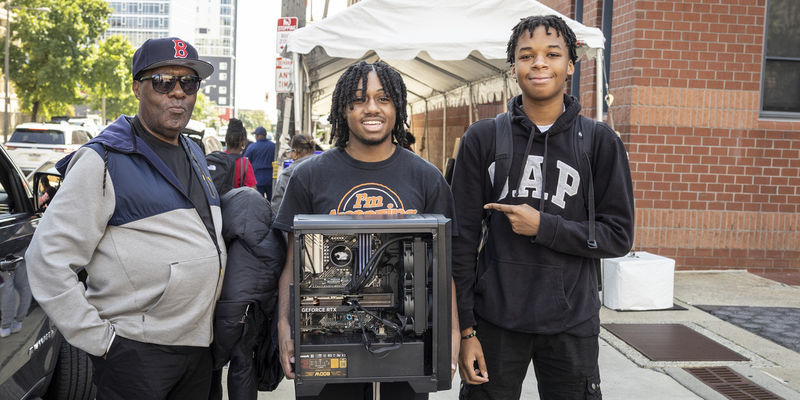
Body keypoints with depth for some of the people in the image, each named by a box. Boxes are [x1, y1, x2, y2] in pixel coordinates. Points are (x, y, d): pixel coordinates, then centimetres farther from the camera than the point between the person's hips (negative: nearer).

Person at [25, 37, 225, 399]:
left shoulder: (194, 155, 13)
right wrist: (97, 339, -15)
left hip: (199, 347, 7)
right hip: (137, 352, -7)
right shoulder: (105, 160, -10)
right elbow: (48, 257, -14)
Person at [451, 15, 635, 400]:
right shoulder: (483, 138, 0)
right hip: (495, 321, 0)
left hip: (571, 325, 0)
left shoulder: (600, 141, 1)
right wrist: (465, 329, -4)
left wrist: (542, 227, -14)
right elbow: (462, 239, 0)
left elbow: (619, 235, -1)